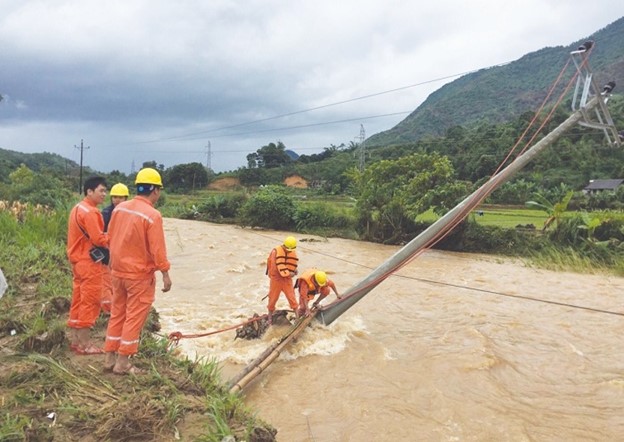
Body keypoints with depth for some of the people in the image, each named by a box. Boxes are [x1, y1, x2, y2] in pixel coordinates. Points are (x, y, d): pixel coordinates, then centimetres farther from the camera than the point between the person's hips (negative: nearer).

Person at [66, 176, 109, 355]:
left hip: (78, 260, 10)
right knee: (89, 303, -3)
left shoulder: (78, 208, 14)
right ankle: (85, 345, 4)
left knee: (78, 301, 14)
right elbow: (98, 239, -23)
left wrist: (108, 237, 6)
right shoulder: (90, 212, -18)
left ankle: (75, 340, 23)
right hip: (89, 262, -10)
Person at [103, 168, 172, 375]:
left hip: (118, 271, 7)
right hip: (140, 275, -7)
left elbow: (110, 238, 11)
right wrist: (165, 274, -10)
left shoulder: (119, 208, 1)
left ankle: (109, 358, 26)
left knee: (117, 314, 17)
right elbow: (157, 249, -19)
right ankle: (122, 362, 13)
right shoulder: (152, 215, -20)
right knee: (134, 317, 5)